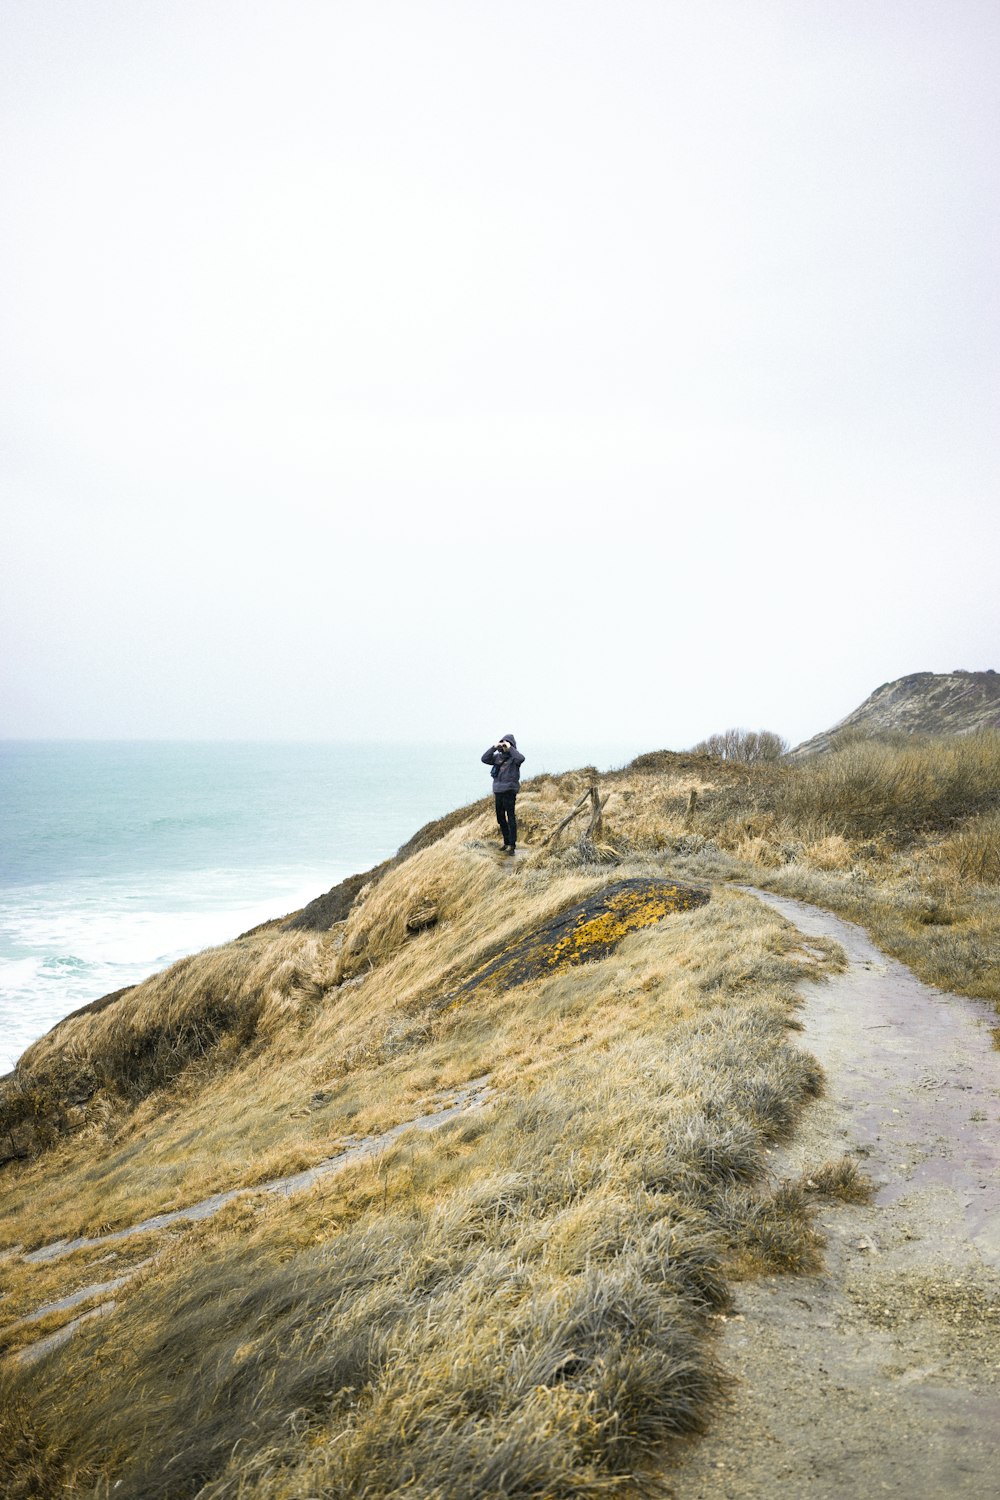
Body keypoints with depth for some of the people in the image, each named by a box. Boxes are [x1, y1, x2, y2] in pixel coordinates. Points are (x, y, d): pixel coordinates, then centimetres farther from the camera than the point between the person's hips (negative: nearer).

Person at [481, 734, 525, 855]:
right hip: (498, 790, 6)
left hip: (509, 790, -6)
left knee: (511, 817, -6)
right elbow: (484, 759, 2)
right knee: (500, 818, 14)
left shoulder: (514, 757, -4)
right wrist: (494, 747, -6)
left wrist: (510, 748, -19)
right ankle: (506, 842, 26)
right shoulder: (498, 757, 11)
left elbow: (521, 758, -26)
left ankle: (512, 844, -3)